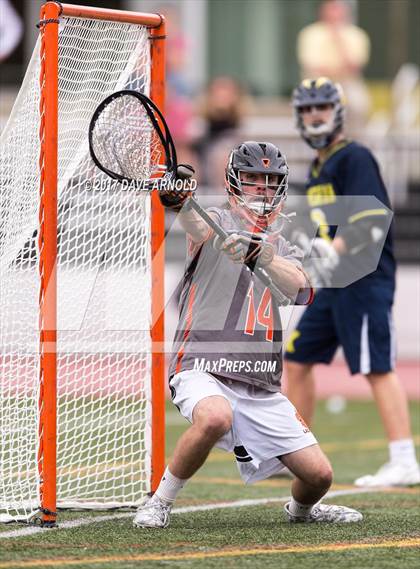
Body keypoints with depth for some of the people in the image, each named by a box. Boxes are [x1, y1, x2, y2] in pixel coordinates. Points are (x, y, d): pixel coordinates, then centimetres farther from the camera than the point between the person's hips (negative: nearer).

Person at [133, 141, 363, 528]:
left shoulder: (283, 250, 18)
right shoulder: (220, 224, 4)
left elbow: (301, 289, -6)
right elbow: (198, 225, -23)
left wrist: (261, 252, -26)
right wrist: (179, 202, -48)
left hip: (263, 388, 5)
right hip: (203, 368, -5)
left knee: (319, 475, -2)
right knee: (216, 417, -38)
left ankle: (301, 510, 34)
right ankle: (160, 503, -18)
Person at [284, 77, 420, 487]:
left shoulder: (354, 158, -9)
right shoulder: (317, 168, 19)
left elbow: (371, 221, -20)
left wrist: (333, 252, -27)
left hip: (365, 280, -10)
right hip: (333, 285, 10)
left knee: (377, 369, -12)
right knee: (297, 359, 12)